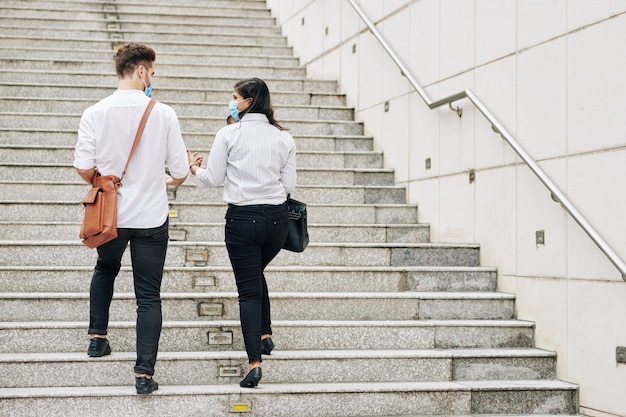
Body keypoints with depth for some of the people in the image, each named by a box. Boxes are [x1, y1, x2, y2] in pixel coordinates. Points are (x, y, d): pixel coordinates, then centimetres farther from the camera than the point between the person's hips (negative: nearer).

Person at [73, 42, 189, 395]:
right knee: (149, 296, 6)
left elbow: (84, 169, -10)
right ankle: (145, 374, 2)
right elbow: (180, 173, -6)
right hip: (151, 217, -2)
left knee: (105, 270, 32)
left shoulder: (95, 114, -7)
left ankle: (98, 337, 32)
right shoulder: (164, 114, -9)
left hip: (109, 215, 2)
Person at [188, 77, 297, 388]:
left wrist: (194, 167, 18)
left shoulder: (229, 134, -7)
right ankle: (265, 335, 28)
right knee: (256, 274, 29)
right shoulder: (283, 138, 3)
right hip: (276, 219, 4)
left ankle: (254, 363, -8)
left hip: (242, 218, -3)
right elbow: (289, 184, 4)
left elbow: (213, 178, -2)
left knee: (248, 288, 1)